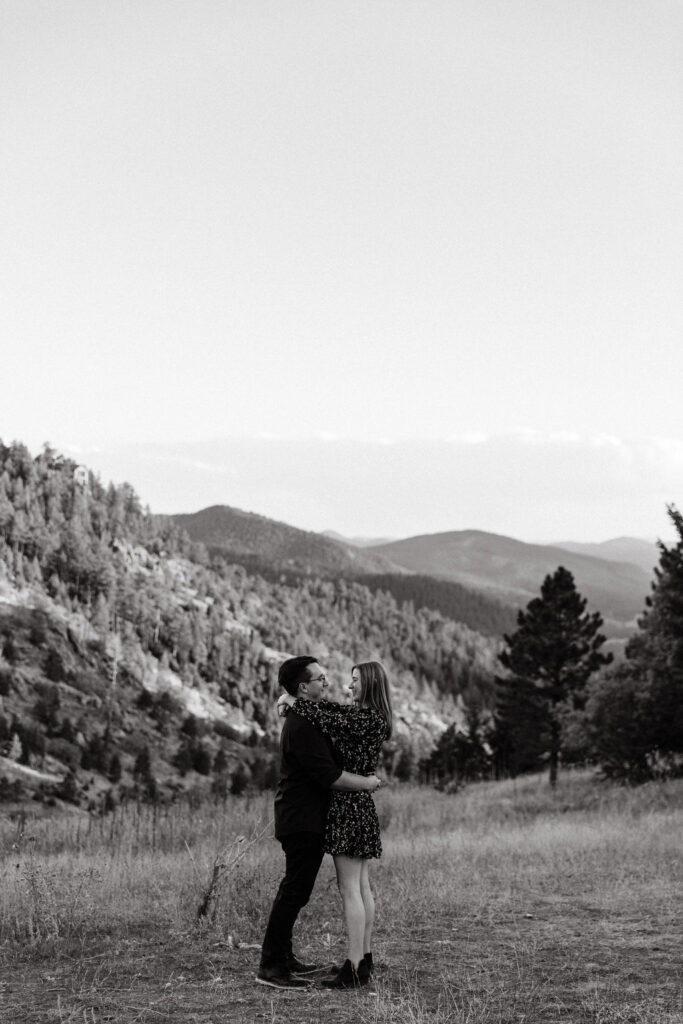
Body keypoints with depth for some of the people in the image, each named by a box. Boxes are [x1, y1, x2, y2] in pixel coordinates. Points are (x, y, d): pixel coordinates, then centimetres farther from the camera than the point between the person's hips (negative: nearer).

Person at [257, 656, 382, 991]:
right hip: (303, 821, -11)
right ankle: (270, 967, -6)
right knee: (295, 891, -8)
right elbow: (329, 776, -23)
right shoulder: (302, 727, -20)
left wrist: (363, 775, 10)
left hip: (301, 820, 11)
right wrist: (367, 783, -11)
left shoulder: (305, 720, 15)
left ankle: (283, 957, 25)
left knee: (294, 889, 16)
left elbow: (327, 766, 23)